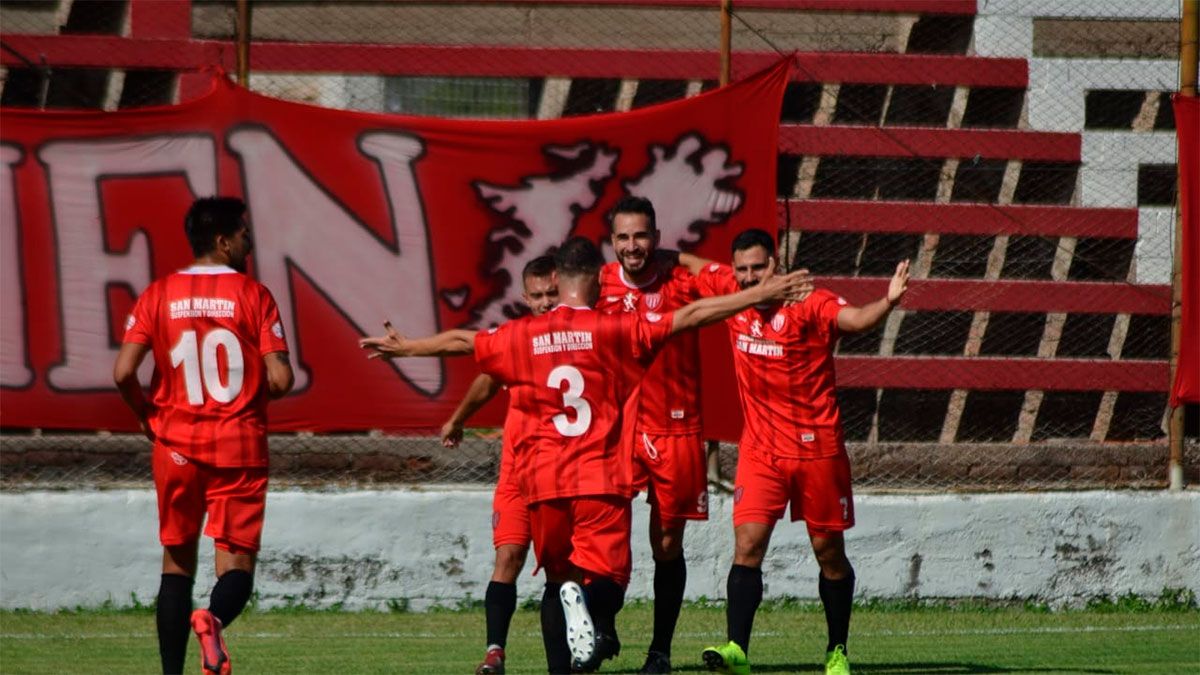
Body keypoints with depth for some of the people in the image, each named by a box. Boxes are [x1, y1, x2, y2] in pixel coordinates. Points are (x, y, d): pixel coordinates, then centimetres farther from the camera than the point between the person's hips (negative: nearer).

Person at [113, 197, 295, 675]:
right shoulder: (253, 295, -4)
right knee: (237, 560, -1)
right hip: (239, 447, -2)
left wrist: (145, 414, 12)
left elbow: (124, 372, -7)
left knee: (177, 560, 14)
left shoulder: (159, 295, 1)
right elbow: (280, 379, -9)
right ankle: (214, 619, -33)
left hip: (175, 447, 2)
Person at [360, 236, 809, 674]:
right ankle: (587, 598, -39)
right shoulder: (613, 330, -1)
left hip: (543, 482, 3)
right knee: (606, 574, -5)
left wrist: (402, 348, 40)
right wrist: (761, 294, 3)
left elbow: (460, 342, 22)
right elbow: (691, 316, -2)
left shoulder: (522, 336, 7)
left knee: (557, 578, 15)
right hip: (601, 480, -3)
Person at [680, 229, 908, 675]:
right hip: (760, 449, 3)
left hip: (817, 449, -3)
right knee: (747, 546, -11)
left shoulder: (809, 304, -15)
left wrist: (887, 303, -51)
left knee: (829, 551, 8)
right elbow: (693, 265, 19)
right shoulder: (730, 293, -1)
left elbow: (853, 319, -33)